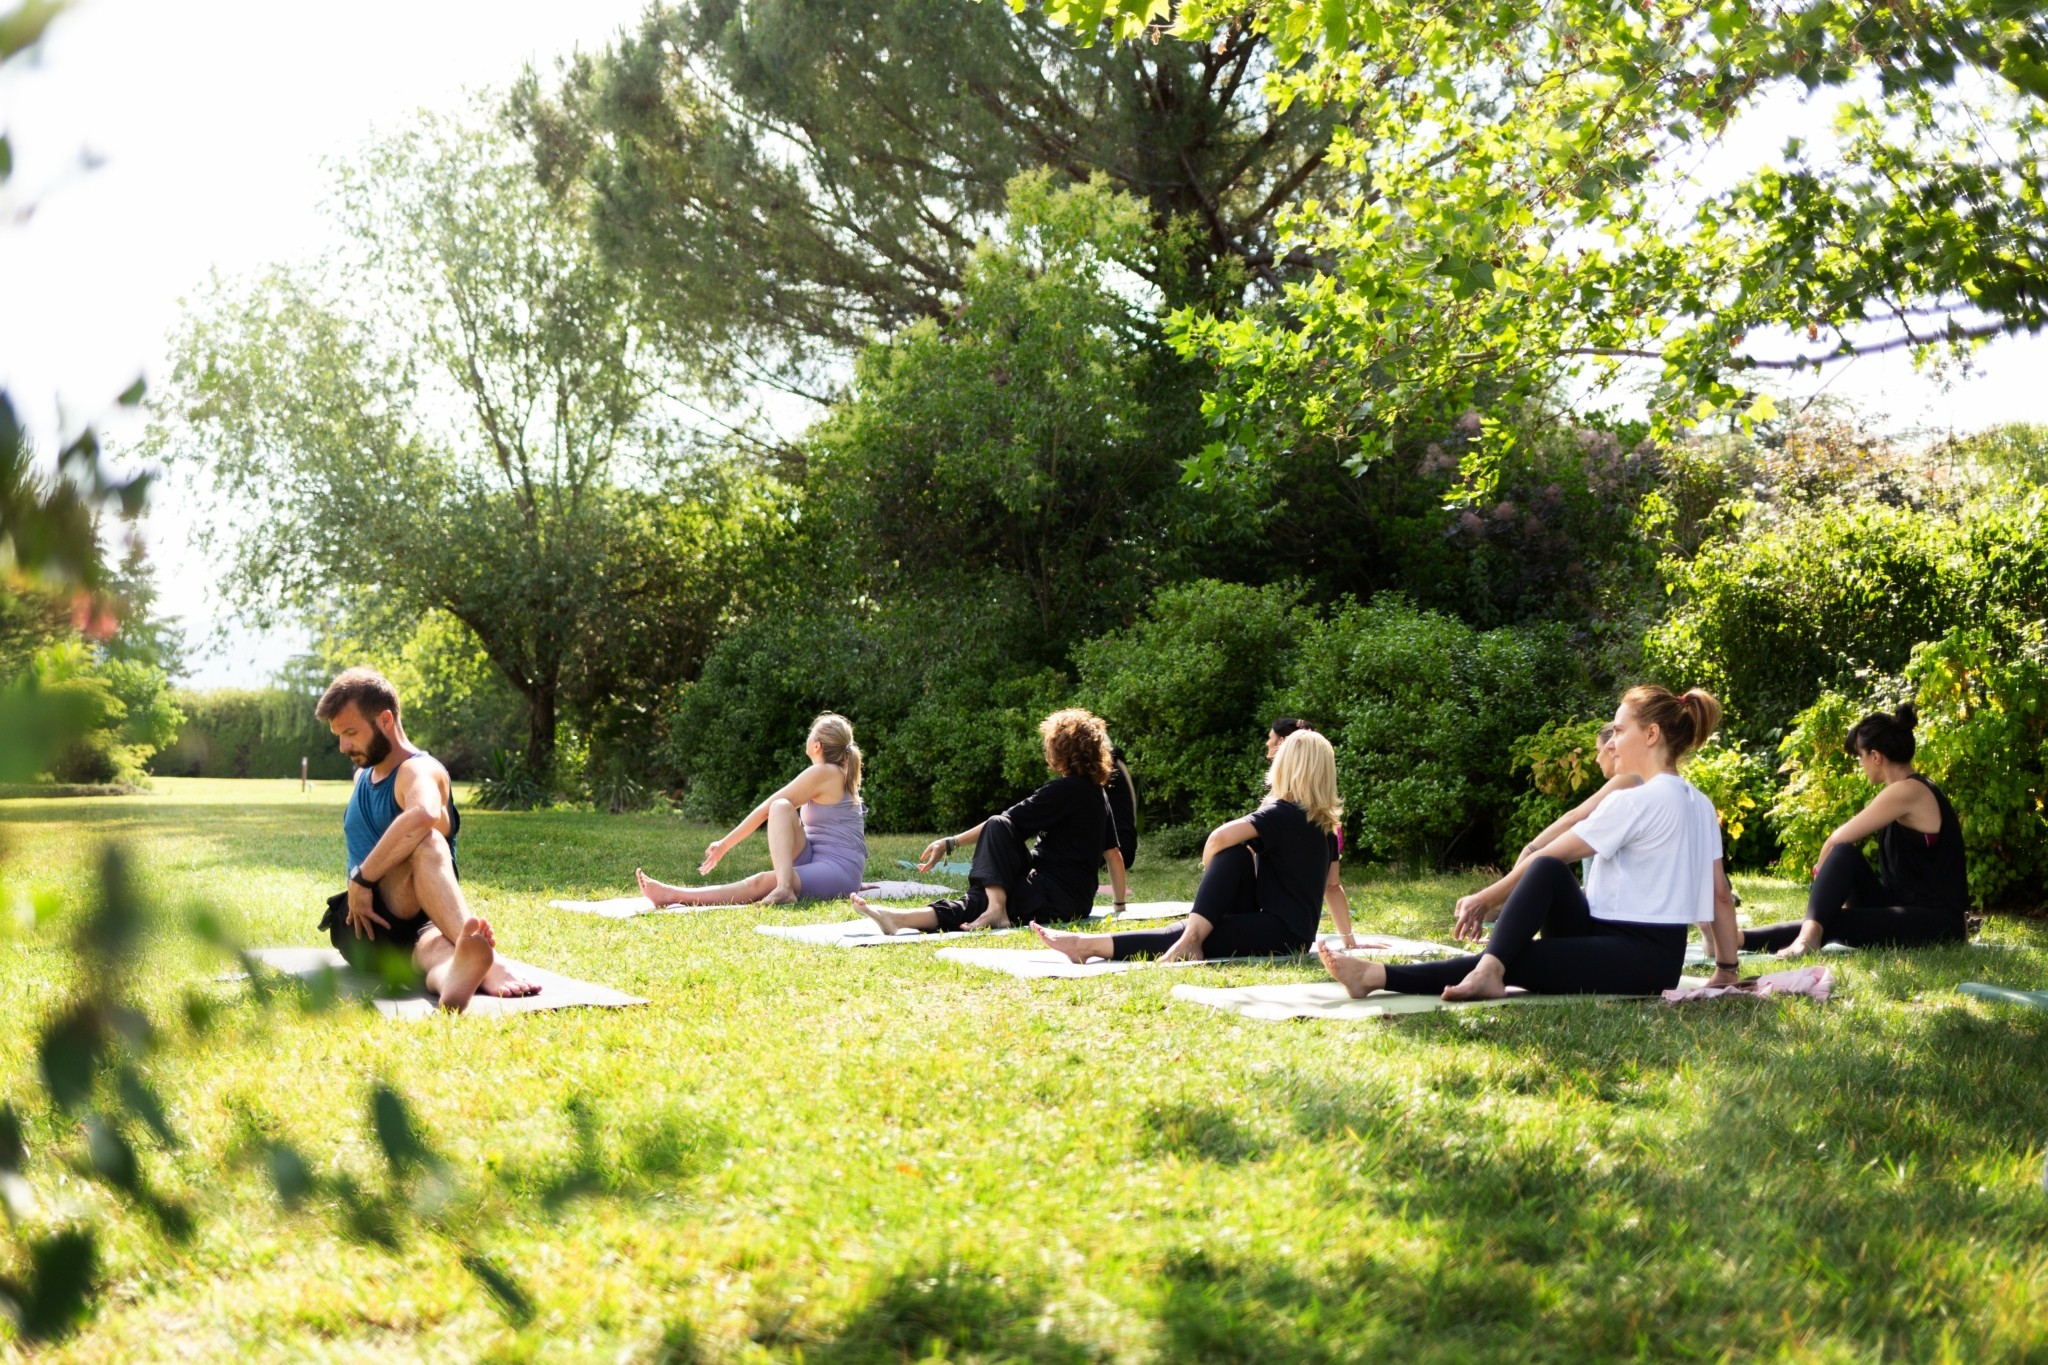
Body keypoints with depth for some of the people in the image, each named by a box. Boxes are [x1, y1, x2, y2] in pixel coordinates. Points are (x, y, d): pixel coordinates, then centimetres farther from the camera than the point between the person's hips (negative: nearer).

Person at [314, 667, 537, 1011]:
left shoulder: (418, 770, -6)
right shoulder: (363, 774, 21)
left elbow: (423, 814, -31)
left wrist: (362, 880, -27)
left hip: (415, 926, -2)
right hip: (362, 928, 2)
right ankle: (482, 958, -64)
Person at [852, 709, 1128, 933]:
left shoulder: (1065, 790, -11)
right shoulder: (1099, 794, 16)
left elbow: (1009, 821, -12)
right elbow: (1114, 854, 19)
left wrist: (950, 843, -9)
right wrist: (1120, 904, 28)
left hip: (1060, 897, -9)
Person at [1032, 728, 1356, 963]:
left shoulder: (1282, 813, -10)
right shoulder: (1324, 824, 15)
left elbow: (1220, 837, -22)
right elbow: (1333, 887, 21)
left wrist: (1211, 877, -2)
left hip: (1283, 933, -8)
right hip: (1290, 931, 8)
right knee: (1234, 854, 9)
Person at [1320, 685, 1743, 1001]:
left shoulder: (1636, 802, -13)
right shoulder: (1700, 805, 14)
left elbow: (1550, 852, -10)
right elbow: (1720, 895, 16)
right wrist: (1727, 970, 21)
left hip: (1641, 958, -9)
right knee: (1547, 872, -3)